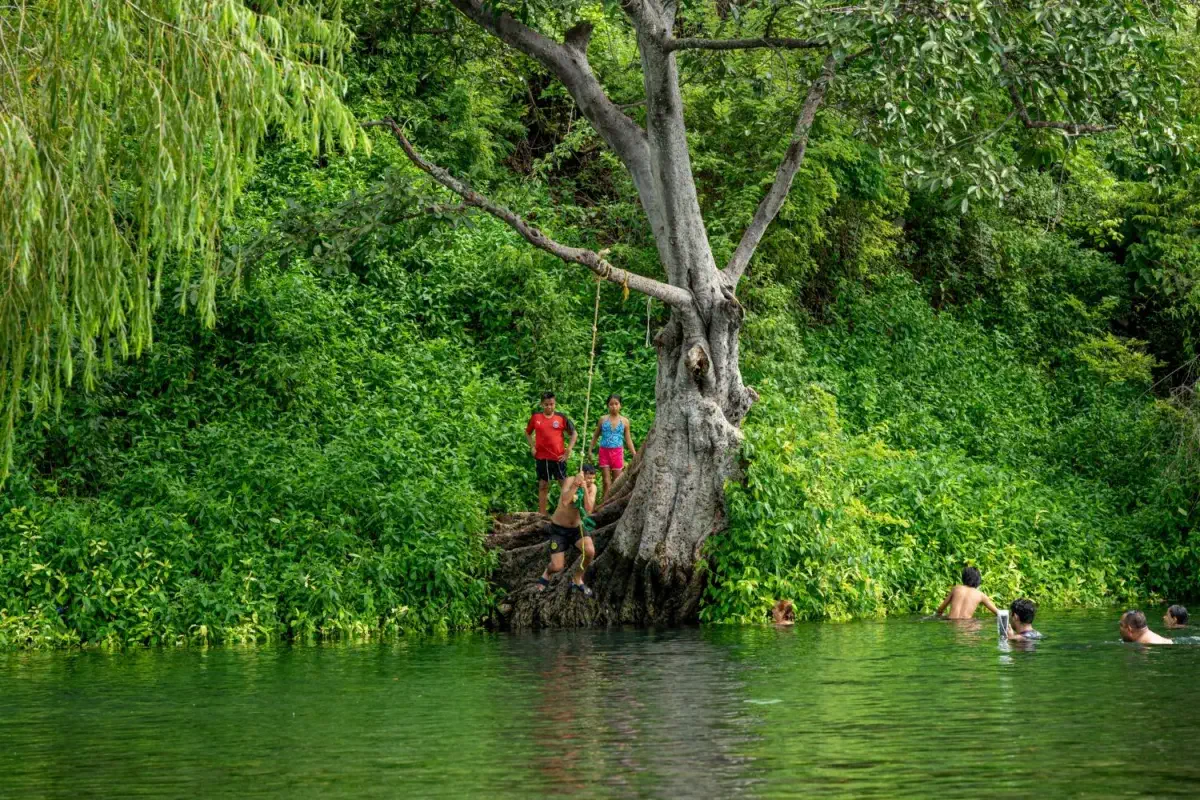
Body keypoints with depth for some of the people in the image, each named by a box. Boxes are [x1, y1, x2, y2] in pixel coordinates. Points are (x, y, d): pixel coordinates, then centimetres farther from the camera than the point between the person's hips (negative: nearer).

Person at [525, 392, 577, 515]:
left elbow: (574, 434, 4)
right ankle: (541, 513, 13)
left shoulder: (561, 418, -2)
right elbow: (527, 433, 16)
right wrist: (532, 447, 2)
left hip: (558, 457, -2)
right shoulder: (536, 417, 2)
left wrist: (568, 450, -4)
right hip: (541, 457, 2)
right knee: (543, 485, 8)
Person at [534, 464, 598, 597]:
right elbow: (564, 502, -37)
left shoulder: (592, 487, -11)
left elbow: (589, 510, -24)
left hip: (577, 527, 3)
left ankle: (577, 579, 7)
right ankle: (547, 573, 32)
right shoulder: (569, 481, -21)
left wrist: (585, 489, -31)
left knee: (590, 551, -24)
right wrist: (576, 484, -39)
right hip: (559, 528, -3)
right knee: (557, 567, -10)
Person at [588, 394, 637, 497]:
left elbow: (628, 440, 7)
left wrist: (635, 455, 2)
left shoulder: (624, 421, 3)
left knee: (616, 483, 5)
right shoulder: (603, 420, 3)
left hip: (618, 453, 0)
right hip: (604, 452, 0)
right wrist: (590, 450, 8)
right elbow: (596, 436, 12)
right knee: (606, 481, -2)